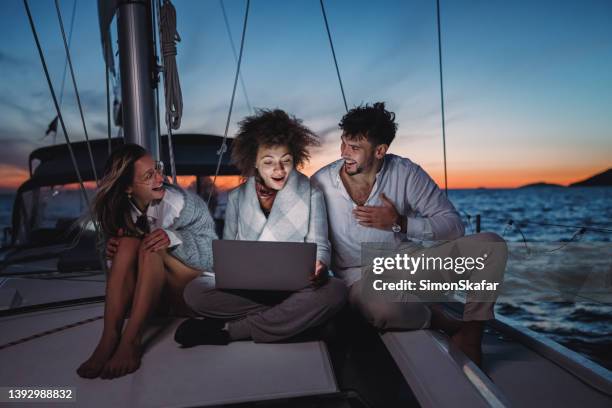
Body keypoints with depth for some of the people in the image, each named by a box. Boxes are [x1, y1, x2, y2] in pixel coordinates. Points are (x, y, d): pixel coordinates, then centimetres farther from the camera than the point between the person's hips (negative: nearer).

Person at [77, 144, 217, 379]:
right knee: (127, 243, -23)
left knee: (151, 248, -29)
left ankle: (131, 343, -36)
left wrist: (173, 238, -32)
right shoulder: (121, 209, -2)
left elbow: (212, 255, -14)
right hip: (157, 296, 4)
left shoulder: (180, 203, -16)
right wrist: (113, 249, -16)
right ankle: (109, 339, -32)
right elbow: (125, 262, 9)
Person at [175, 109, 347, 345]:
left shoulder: (310, 194, 5)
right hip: (245, 288, 1)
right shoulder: (237, 197, 11)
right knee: (194, 291, -24)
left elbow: (319, 246, 4)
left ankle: (228, 331, -25)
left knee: (335, 291, -33)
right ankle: (286, 318, -18)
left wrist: (318, 266, -21)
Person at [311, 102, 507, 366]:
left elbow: (454, 225, -7)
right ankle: (441, 321, -6)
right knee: (383, 310, -40)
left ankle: (470, 333, -4)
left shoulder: (406, 173, -7)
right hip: (361, 276, -2)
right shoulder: (320, 183, -8)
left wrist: (399, 223, -19)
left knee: (491, 244, -14)